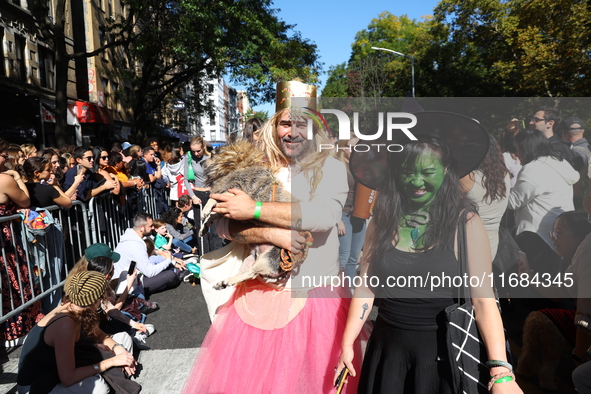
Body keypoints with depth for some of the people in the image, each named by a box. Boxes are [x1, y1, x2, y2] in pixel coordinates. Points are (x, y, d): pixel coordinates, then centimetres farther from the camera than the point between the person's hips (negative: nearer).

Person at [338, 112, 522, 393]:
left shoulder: (466, 223, -12)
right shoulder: (382, 220, -3)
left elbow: (483, 299, -16)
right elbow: (366, 287, -2)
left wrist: (501, 371, -24)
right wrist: (347, 344, -4)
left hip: (440, 348, -2)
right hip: (386, 346, 3)